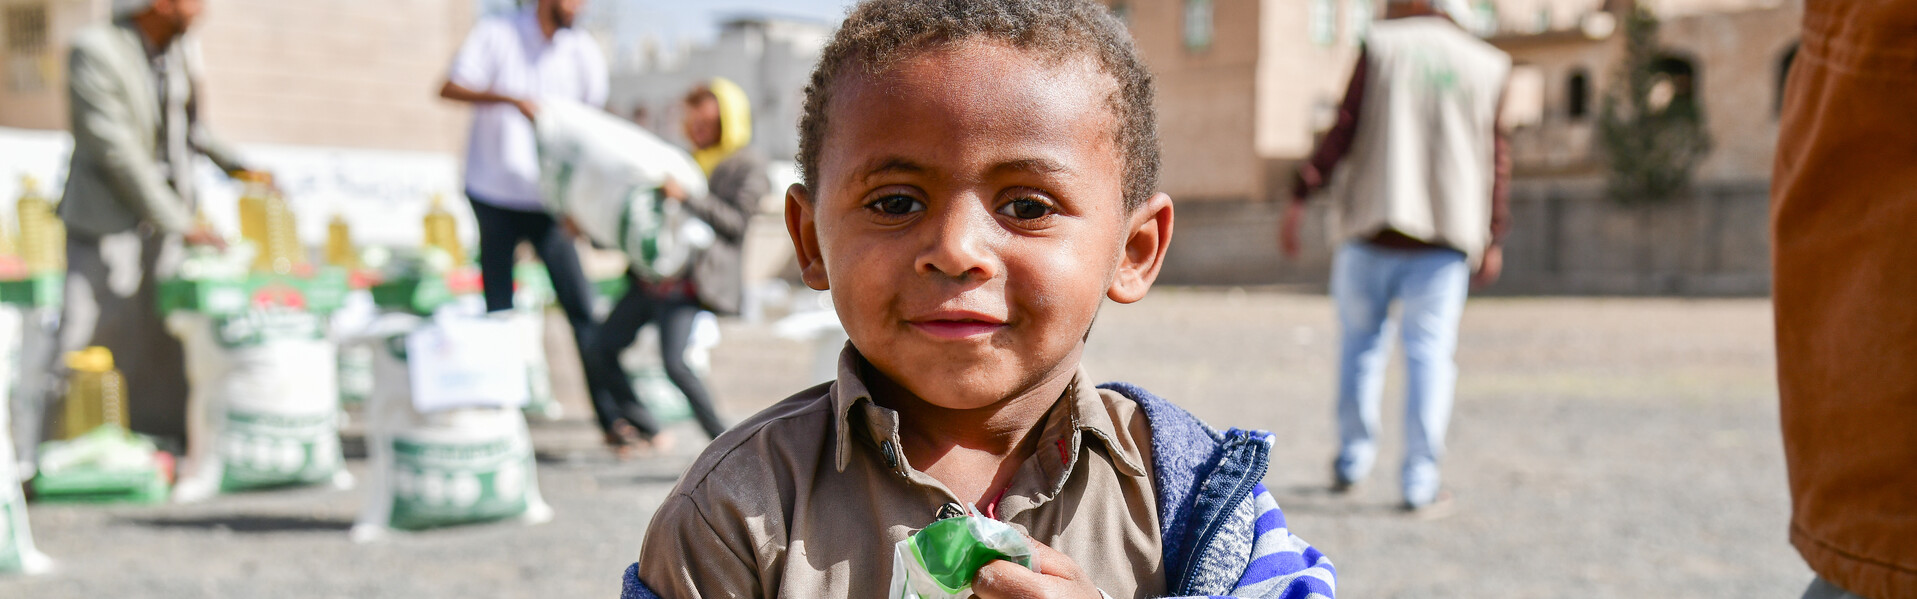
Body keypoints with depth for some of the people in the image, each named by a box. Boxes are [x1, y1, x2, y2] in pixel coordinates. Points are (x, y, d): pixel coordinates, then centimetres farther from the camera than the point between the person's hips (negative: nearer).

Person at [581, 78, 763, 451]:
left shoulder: (747, 164, 2)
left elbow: (735, 221, -10)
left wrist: (686, 198, -19)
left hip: (690, 281, -8)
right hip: (652, 276, 8)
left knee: (674, 362, -24)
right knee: (601, 350, 3)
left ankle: (724, 439, -12)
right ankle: (644, 428, 13)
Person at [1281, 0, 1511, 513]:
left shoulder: (1381, 46, 3)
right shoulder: (1486, 64, 8)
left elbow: (1343, 132, -5)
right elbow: (1494, 160, 6)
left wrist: (1299, 199, -3)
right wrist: (1492, 239, 11)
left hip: (1372, 225, 0)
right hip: (1445, 235, 0)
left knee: (1361, 341, 15)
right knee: (1429, 351, 3)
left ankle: (1352, 459, 21)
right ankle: (1420, 481, 0)